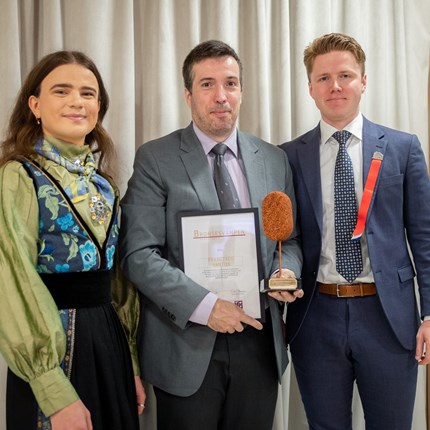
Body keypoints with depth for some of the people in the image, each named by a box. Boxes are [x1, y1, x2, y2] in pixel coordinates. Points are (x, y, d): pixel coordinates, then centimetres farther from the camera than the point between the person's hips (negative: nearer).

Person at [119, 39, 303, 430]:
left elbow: (289, 239, 14)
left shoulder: (274, 160, 8)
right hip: (187, 345, -3)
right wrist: (203, 305, -20)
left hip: (259, 341, 4)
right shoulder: (156, 159, -5)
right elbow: (138, 254, -11)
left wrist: (287, 272, -7)